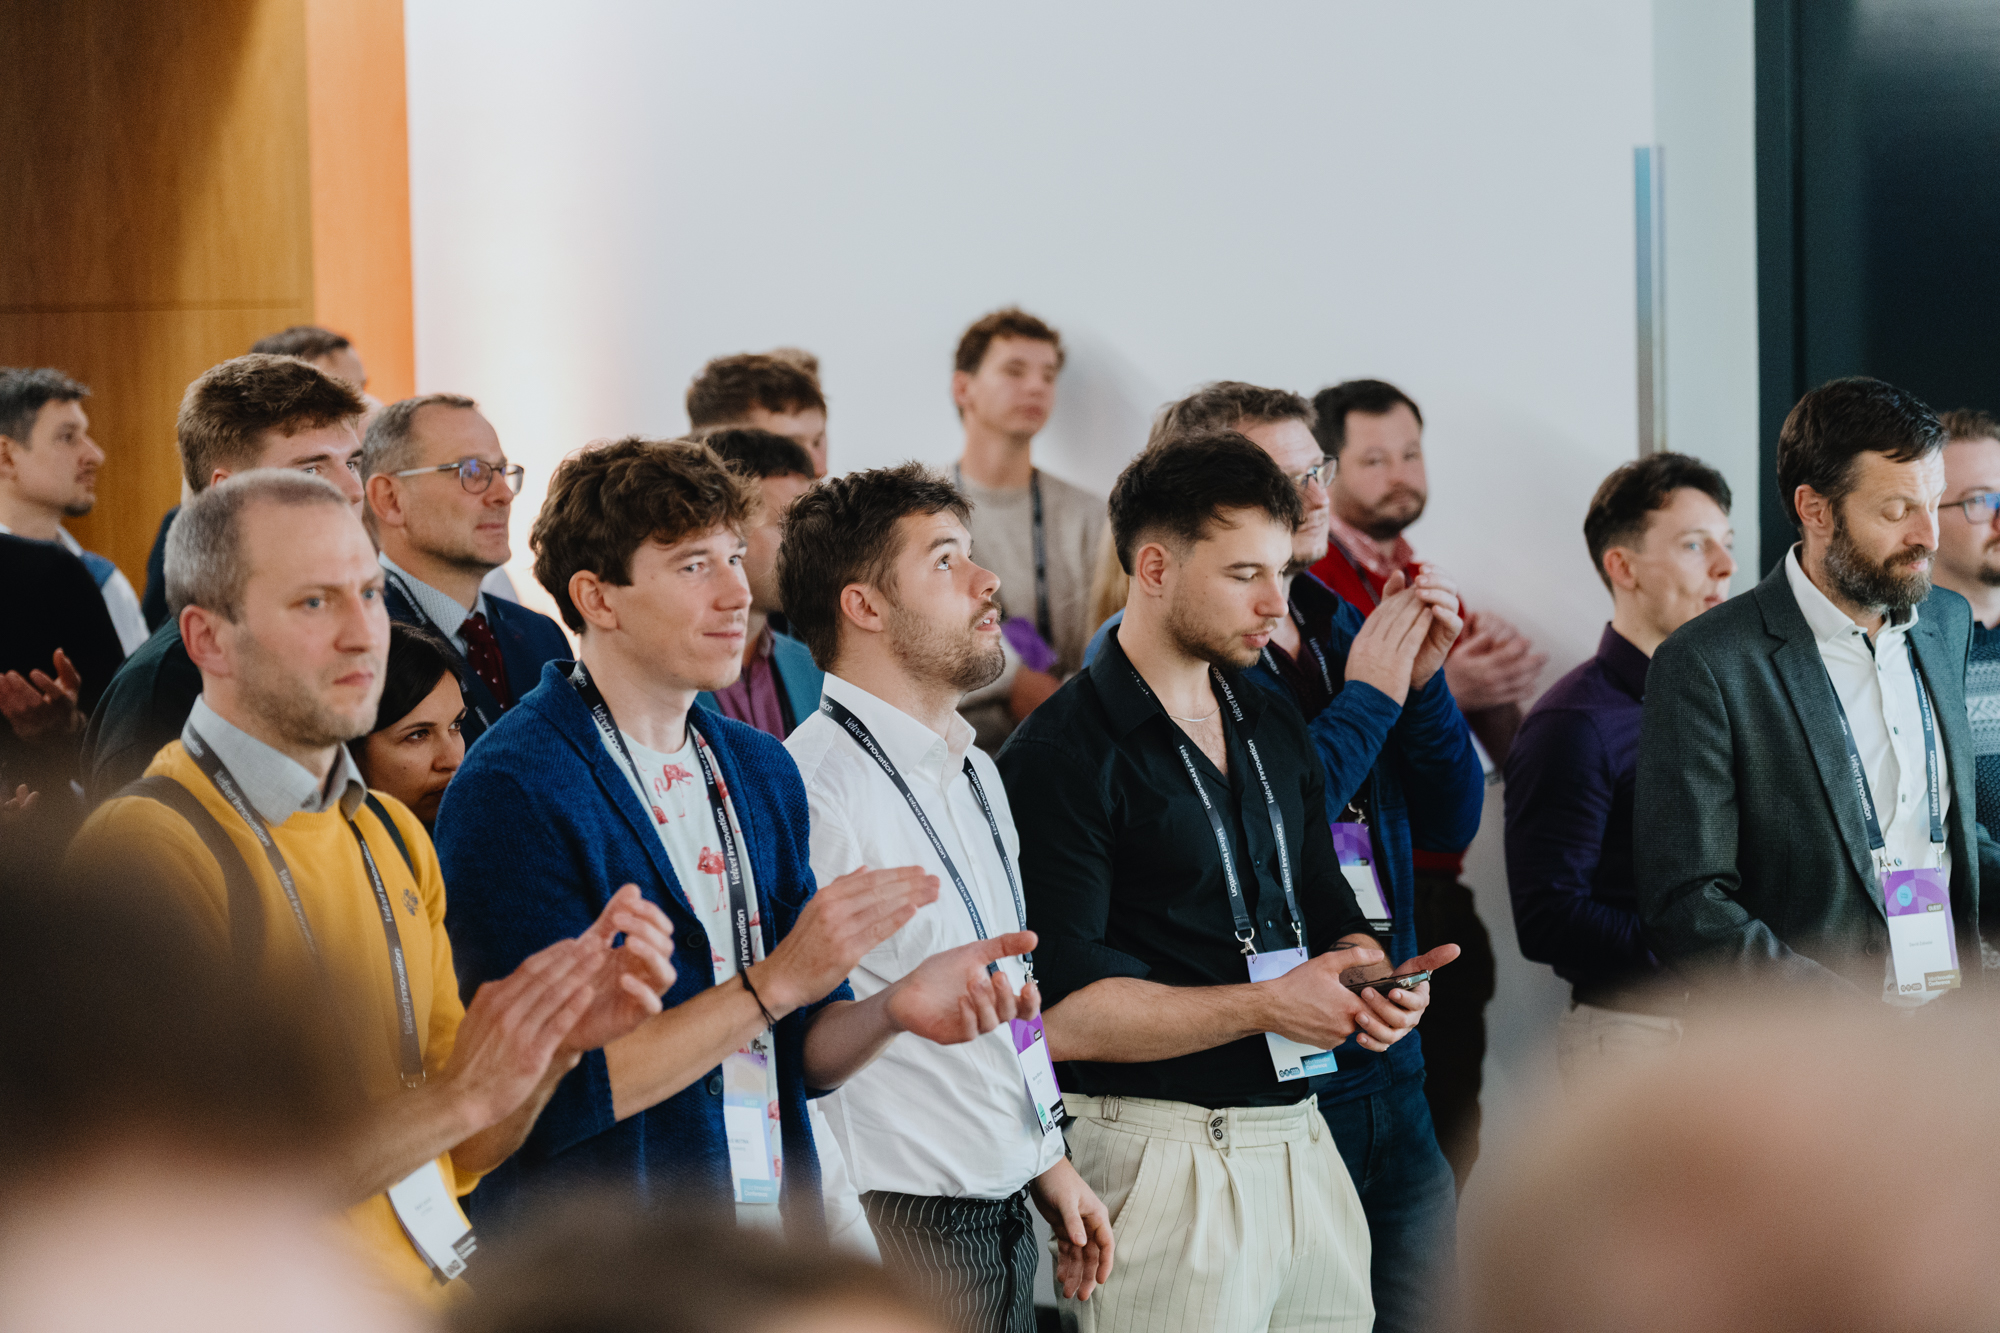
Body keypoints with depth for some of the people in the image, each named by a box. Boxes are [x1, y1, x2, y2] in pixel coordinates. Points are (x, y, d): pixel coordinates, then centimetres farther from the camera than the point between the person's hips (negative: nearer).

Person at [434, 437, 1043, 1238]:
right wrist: (775, 981, -19)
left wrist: (894, 1008, -8)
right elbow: (566, 1092, -18)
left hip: (773, 1233, 6)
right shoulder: (511, 790, -13)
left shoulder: (760, 771, 10)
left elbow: (803, 1056, 12)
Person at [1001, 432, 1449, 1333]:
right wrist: (1266, 1005, -18)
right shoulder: (1064, 755, -11)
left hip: (1303, 1144, 7)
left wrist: (1370, 977, -3)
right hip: (1166, 1152, -7)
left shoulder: (1274, 729, 15)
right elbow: (1062, 1015, -18)